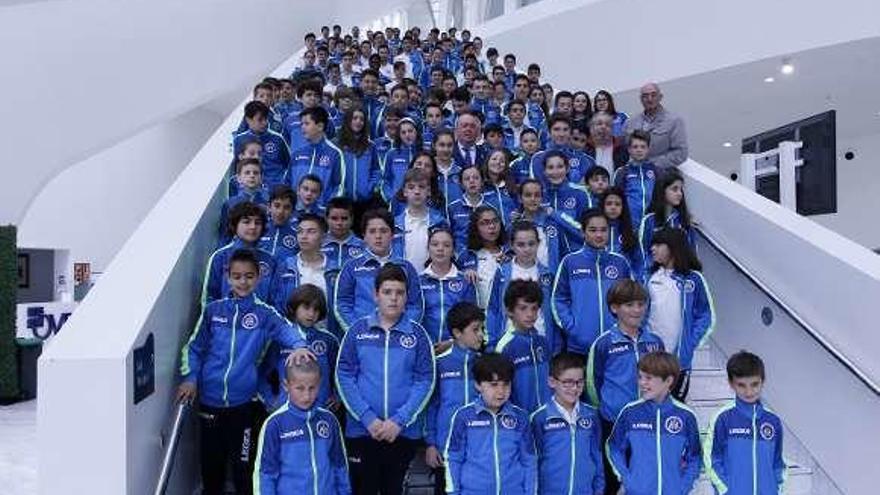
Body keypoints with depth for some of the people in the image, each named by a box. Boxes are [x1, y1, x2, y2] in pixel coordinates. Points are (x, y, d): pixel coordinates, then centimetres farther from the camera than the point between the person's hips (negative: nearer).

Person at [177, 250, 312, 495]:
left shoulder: (264, 313, -4)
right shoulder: (213, 310, 3)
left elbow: (286, 329, -22)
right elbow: (193, 347, 8)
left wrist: (299, 345, -42)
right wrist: (190, 378, -4)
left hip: (243, 403, -2)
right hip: (209, 400, 2)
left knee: (244, 465, 7)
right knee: (211, 462, 17)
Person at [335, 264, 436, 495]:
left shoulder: (417, 333, 0)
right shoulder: (358, 330, -1)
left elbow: (425, 380, -3)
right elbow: (344, 376, -3)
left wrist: (399, 420, -12)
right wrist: (367, 418, -12)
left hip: (404, 431, 1)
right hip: (361, 429, 0)